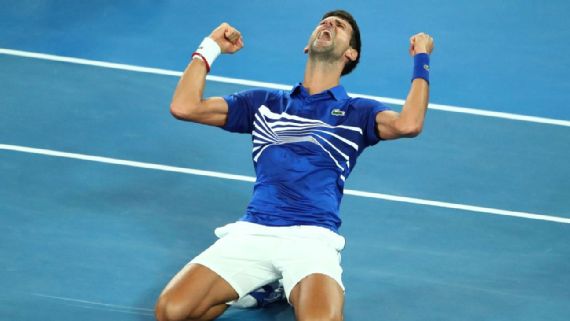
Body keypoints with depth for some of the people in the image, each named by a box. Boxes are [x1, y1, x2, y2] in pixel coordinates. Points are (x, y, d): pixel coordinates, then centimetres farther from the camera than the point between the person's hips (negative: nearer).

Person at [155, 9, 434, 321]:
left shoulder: (357, 112, 16)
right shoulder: (264, 103, 24)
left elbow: (407, 124, -6)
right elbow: (184, 107, 16)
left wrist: (421, 59, 5)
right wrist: (210, 47, 22)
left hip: (312, 237, -3)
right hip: (251, 232, 3)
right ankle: (261, 286, 9)